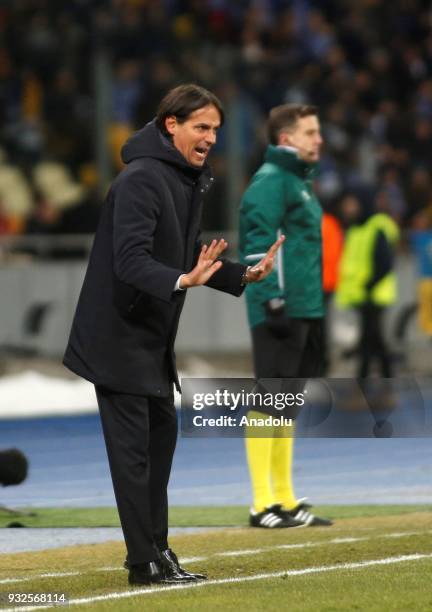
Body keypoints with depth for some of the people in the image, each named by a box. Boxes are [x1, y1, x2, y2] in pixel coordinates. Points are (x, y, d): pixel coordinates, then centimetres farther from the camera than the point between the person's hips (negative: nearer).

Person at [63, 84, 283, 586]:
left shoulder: (190, 180, 10)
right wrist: (182, 281, -43)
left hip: (153, 336, 10)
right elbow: (130, 261, -29)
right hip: (119, 336, -10)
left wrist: (245, 274, 8)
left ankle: (154, 547, 27)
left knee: (162, 429, 17)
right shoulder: (141, 179, -21)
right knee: (132, 446, -6)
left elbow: (188, 257, 18)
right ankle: (145, 563, -2)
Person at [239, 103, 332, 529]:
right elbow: (258, 244, -17)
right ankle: (264, 504, -10)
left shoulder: (301, 182, 21)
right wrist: (273, 299, -23)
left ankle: (285, 500, 17)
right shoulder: (270, 180, -10)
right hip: (280, 312, -10)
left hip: (304, 313, 10)